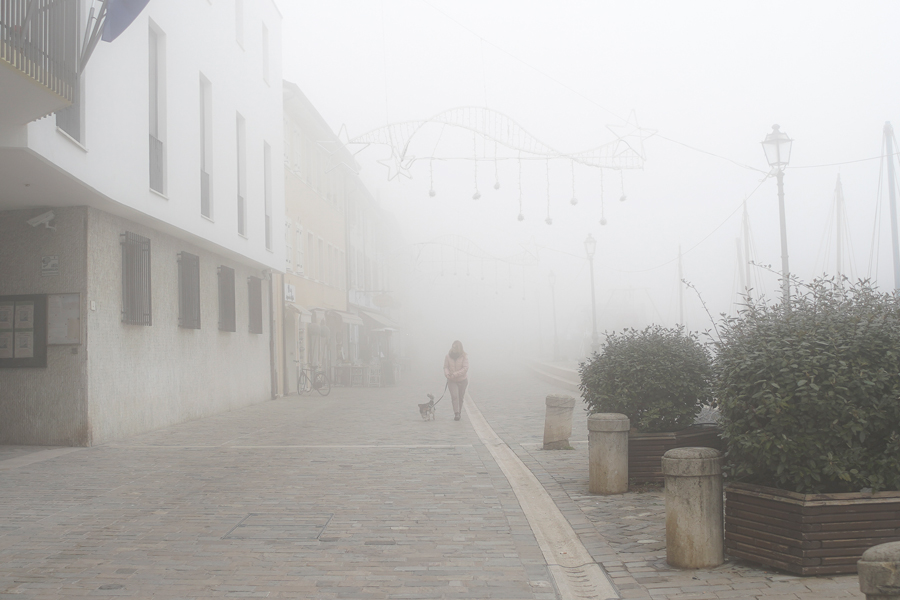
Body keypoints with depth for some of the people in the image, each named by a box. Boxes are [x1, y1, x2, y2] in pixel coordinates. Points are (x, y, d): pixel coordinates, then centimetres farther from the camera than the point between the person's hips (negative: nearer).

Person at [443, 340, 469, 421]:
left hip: (462, 380, 0)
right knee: (454, 396, -16)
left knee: (460, 397, 9)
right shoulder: (448, 356, -4)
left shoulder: (464, 357, -9)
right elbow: (445, 367, 1)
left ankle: (459, 413, 25)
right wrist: (447, 373, -21)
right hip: (451, 381, 0)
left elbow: (465, 368, -16)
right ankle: (456, 414, -21)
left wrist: (455, 374, -26)